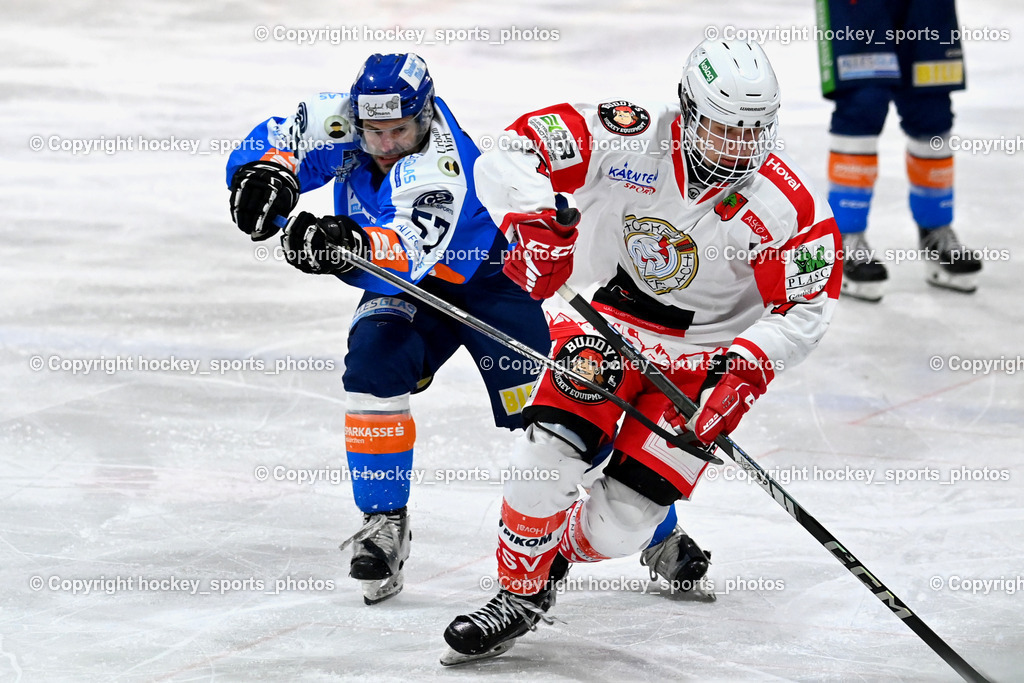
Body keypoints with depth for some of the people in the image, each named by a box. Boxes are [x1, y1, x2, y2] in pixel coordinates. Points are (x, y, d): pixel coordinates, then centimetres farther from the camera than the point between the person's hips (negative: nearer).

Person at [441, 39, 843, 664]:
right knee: (549, 453, -19)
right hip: (603, 326, 1)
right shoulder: (628, 140, -20)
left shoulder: (786, 206, -20)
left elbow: (807, 308, -12)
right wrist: (537, 220, -40)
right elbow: (508, 158, -21)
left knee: (622, 520, -7)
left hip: (704, 358, 0)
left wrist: (749, 366, -27)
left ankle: (559, 551, 28)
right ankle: (521, 593, 5)